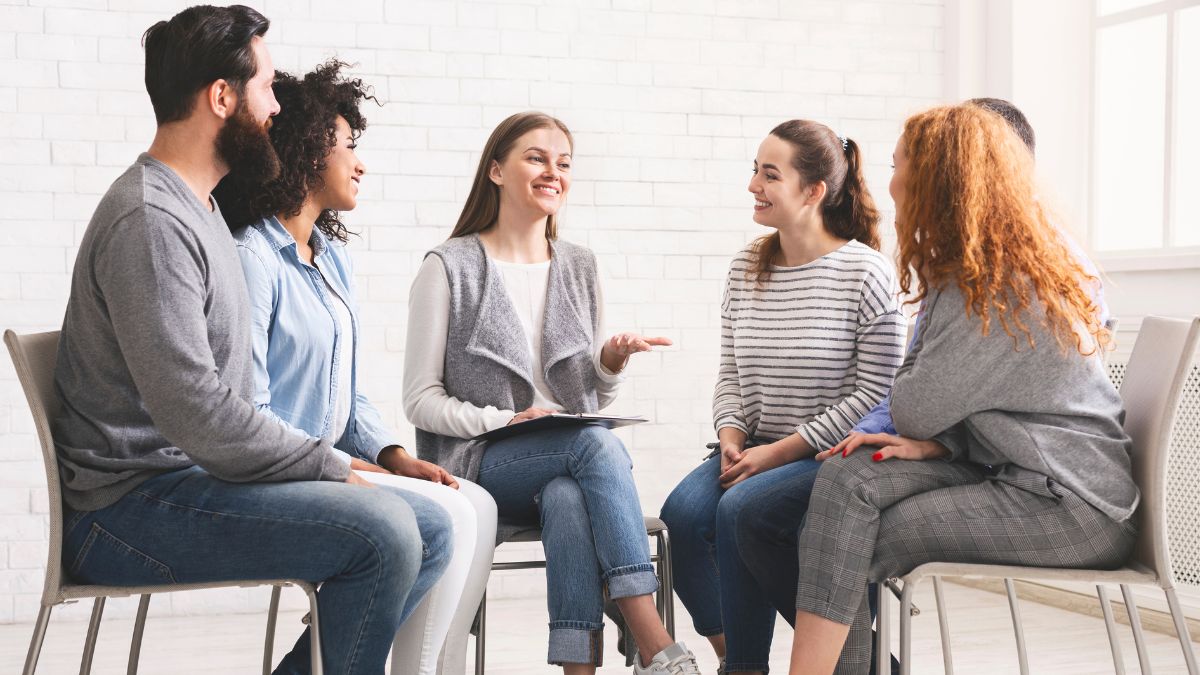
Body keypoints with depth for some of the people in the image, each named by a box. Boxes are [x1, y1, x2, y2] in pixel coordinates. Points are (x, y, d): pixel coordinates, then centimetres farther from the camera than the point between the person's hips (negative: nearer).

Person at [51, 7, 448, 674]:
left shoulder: (200, 210, 17)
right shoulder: (150, 222, -17)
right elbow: (197, 414, -25)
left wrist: (325, 461, 7)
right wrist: (328, 466, -15)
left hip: (202, 473, 10)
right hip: (130, 509, -10)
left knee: (431, 533, 4)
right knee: (382, 529, -26)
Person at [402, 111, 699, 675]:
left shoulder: (579, 268, 17)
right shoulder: (449, 268, 2)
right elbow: (420, 401, -2)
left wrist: (611, 362, -4)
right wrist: (505, 421, -17)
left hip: (567, 468, 4)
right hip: (479, 466, -3)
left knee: (567, 499, -35)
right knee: (596, 443, -33)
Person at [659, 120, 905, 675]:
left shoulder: (866, 273, -8)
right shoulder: (746, 269, 10)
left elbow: (875, 393, -11)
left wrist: (780, 450, -15)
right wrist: (732, 436, -6)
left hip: (830, 457, -5)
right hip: (755, 450, 5)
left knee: (740, 506, -30)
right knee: (684, 510, -23)